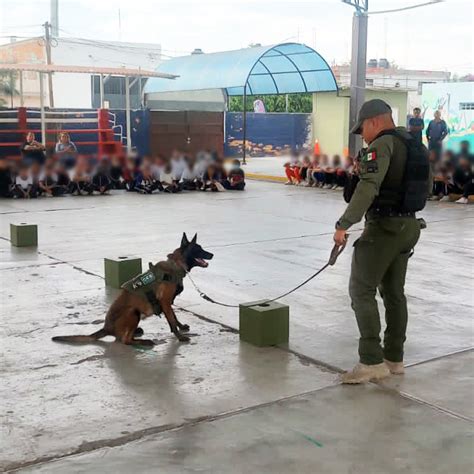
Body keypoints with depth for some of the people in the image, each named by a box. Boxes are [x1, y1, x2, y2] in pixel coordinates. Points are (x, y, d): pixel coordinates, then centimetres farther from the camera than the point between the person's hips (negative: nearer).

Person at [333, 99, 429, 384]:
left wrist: (344, 224, -25)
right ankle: (394, 358, 23)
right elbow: (426, 187, 23)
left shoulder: (383, 144, -14)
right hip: (408, 226, 9)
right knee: (394, 292, 15)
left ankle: (372, 362, -6)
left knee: (361, 290, -5)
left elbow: (368, 188, -26)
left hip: (383, 227, -9)